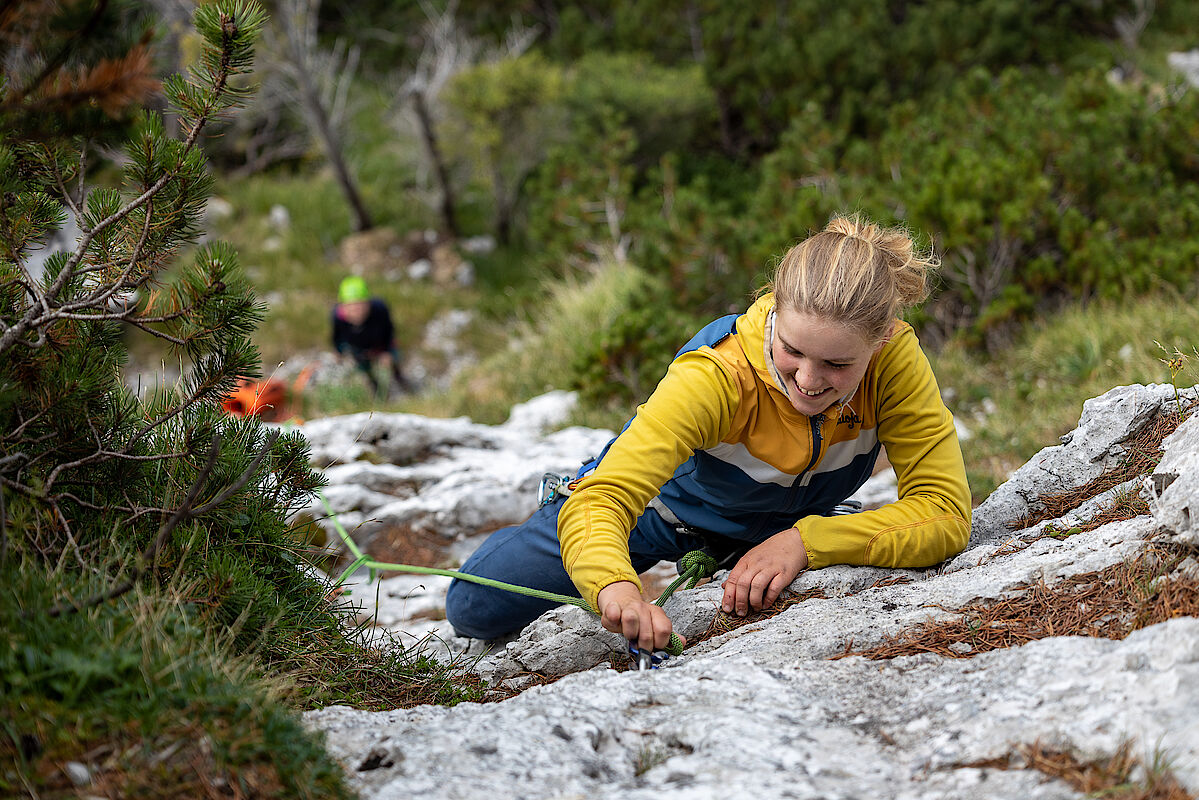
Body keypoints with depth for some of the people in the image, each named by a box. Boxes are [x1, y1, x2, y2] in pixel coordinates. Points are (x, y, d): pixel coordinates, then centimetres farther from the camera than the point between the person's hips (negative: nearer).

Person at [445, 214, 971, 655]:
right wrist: (615, 587, -68)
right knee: (475, 607, -5)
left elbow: (946, 515, -34)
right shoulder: (717, 374, -41)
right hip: (667, 503, -2)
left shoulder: (895, 360, -33)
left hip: (778, 527, 3)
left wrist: (805, 541, -45)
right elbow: (603, 499, -47)